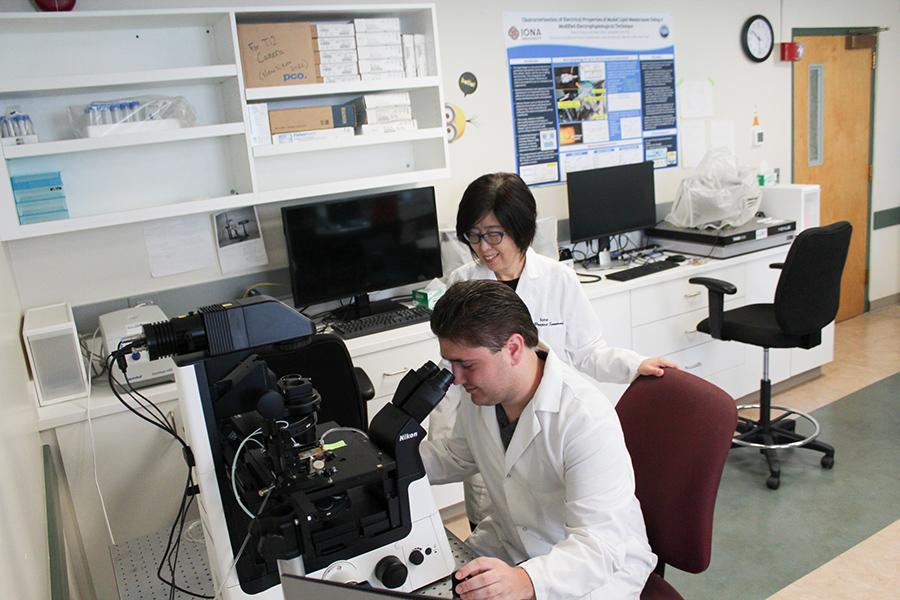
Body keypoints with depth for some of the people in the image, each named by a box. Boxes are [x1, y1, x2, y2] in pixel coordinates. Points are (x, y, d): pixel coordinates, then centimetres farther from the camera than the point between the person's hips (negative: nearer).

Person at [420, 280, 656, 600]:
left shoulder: (587, 417, -30)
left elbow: (599, 542, -32)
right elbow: (458, 456, 11)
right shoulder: (480, 391, -8)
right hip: (508, 546, 6)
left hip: (601, 564, -6)